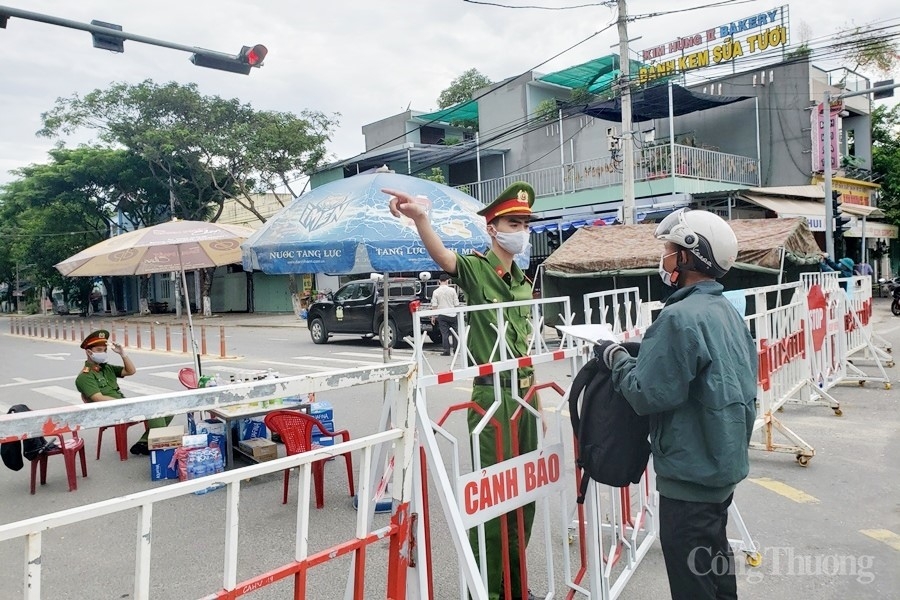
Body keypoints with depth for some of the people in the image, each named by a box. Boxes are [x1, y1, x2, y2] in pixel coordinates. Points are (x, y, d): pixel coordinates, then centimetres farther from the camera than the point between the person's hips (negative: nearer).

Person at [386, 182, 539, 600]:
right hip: (492, 396, -7)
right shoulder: (477, 269, -8)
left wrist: (536, 395, 18)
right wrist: (421, 219, -51)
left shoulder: (523, 282, 13)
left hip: (524, 394, 7)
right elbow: (443, 257, -32)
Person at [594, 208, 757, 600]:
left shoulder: (680, 317, -23)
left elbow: (649, 395, -24)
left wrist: (616, 358, -8)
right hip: (723, 465, 10)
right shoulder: (728, 312, 7)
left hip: (690, 474, -10)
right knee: (716, 566, 25)